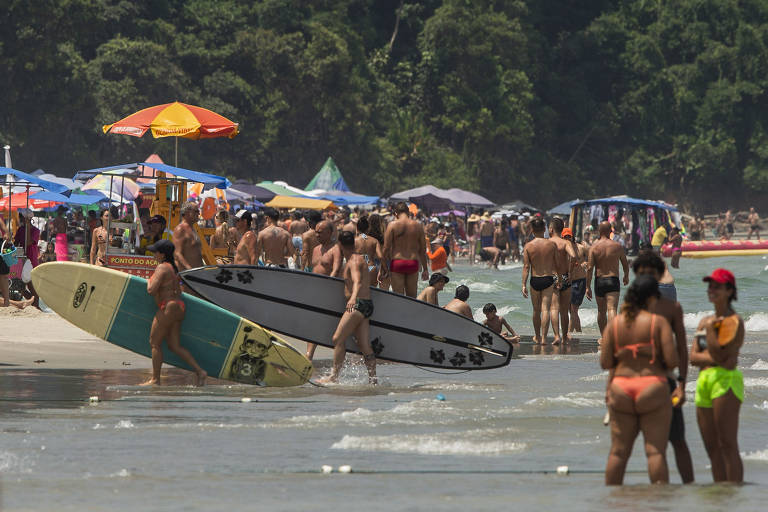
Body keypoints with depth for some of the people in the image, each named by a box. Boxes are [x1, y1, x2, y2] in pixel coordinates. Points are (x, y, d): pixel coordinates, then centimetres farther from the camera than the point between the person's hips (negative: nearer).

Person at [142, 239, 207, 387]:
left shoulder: (162, 268, -13)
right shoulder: (173, 267, 16)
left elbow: (151, 290, -20)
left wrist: (149, 282, -1)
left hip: (168, 307, -9)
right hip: (178, 307, 9)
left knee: (155, 342, 0)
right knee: (174, 346, 10)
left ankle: (155, 380, 2)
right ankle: (199, 371, 2)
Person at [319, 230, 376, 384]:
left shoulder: (354, 261, -9)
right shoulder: (356, 259, 21)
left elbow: (357, 282, -28)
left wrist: (353, 297, -45)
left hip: (359, 304, -10)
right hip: (365, 305, 10)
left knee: (338, 339, -11)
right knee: (364, 345, 4)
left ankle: (334, 377, -13)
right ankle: (373, 379, 1)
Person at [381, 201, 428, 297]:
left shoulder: (393, 225, -4)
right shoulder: (418, 225, 3)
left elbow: (386, 248, -6)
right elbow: (423, 249, 7)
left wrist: (384, 267, 1)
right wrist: (425, 269, 15)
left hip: (397, 263, -2)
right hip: (413, 263, 2)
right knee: (412, 297, 12)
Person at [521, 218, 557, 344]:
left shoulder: (528, 246, -6)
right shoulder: (552, 244, -4)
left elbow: (526, 267, -8)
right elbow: (557, 264, 3)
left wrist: (524, 285, -6)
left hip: (535, 281, 1)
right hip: (548, 279, -1)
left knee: (536, 310, 15)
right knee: (545, 309, -1)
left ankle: (537, 337, 29)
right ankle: (544, 337, -10)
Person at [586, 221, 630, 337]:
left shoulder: (594, 247, -3)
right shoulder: (617, 246, -1)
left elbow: (589, 268, -9)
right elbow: (626, 264, 13)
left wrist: (588, 287, -5)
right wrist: (626, 276, 34)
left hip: (599, 281, 1)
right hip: (613, 281, -1)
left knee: (601, 311, 17)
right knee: (612, 309, -12)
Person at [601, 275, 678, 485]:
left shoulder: (613, 324, 4)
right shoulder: (659, 322, -5)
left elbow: (605, 363, 0)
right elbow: (672, 359, -11)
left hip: (621, 389, 3)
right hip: (652, 389, -3)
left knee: (618, 452, 7)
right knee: (656, 451, -3)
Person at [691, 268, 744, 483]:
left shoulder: (734, 321, -5)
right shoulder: (705, 321, 18)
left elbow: (720, 357, -13)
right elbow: (693, 357, 9)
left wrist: (710, 329, -10)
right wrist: (713, 357, -8)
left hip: (726, 380, -8)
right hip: (704, 382, 8)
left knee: (727, 445, -12)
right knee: (712, 448, 7)